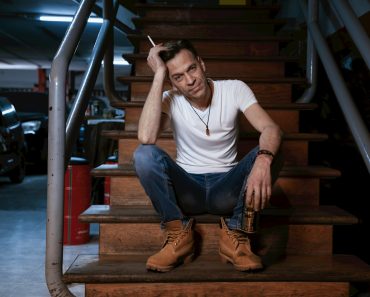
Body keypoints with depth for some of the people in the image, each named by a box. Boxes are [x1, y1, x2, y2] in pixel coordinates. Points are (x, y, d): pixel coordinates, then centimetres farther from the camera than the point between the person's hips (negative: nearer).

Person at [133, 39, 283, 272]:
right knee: (144, 154, -28)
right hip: (186, 189, 0)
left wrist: (263, 160, -45)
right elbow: (146, 138, -29)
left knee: (268, 152, -28)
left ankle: (234, 233, -14)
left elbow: (271, 129, -20)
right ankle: (180, 234, -14)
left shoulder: (235, 89, -6)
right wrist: (159, 75, -24)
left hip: (227, 189, 1)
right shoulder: (170, 100, -7)